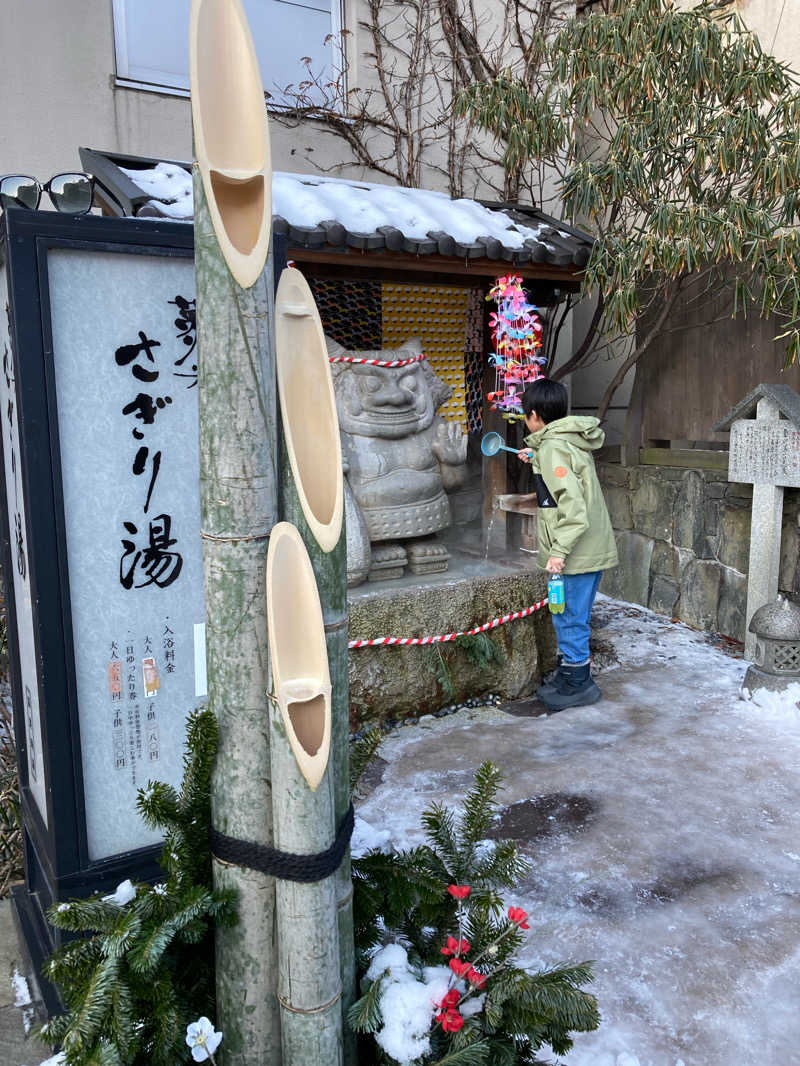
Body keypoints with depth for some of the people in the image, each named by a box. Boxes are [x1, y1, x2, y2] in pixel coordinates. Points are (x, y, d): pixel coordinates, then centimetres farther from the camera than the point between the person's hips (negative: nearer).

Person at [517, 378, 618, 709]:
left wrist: (559, 550, -25)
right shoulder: (571, 440, 11)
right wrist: (537, 458, 34)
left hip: (577, 553, -10)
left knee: (570, 619, 2)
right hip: (592, 548, 10)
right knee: (570, 618, 19)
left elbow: (573, 506, -25)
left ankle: (577, 685, 15)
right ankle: (568, 676, 32)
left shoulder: (553, 449, -17)